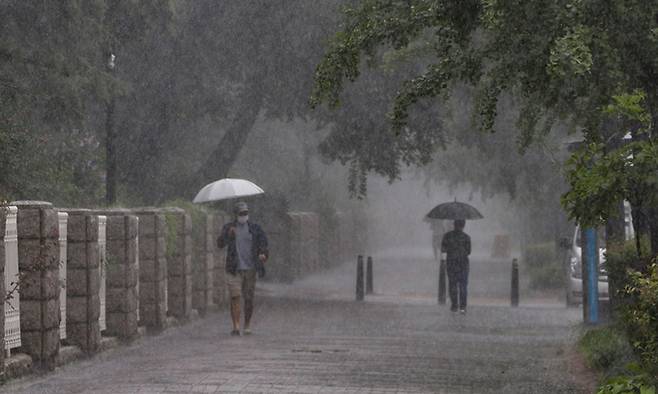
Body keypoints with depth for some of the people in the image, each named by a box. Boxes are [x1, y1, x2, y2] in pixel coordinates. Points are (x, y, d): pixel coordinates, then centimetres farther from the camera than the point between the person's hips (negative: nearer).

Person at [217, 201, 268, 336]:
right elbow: (220, 244, -7)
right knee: (235, 297, -10)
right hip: (234, 269, -1)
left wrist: (263, 254, -16)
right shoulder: (228, 227, 4)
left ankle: (247, 325, 19)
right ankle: (236, 327, -11)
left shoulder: (255, 228, 8)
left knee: (249, 299, 4)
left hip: (250, 269, 1)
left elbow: (263, 243, 7)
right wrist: (228, 234, -27)